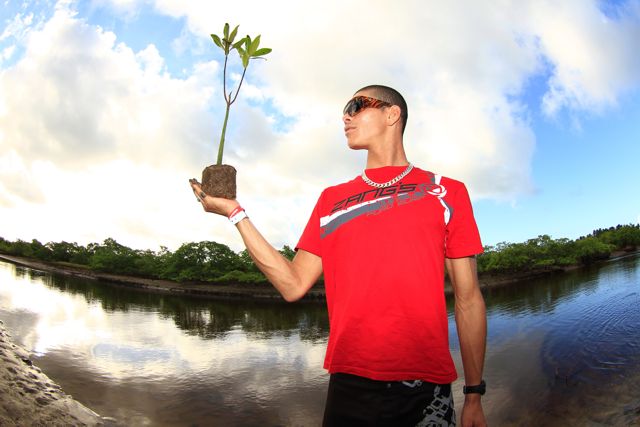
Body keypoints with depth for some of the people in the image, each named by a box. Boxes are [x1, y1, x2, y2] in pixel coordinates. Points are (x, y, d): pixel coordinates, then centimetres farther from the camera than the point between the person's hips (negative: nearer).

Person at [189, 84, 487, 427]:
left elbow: (468, 299, 3)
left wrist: (474, 396, 2)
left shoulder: (448, 192, 2)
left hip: (426, 387, -2)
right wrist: (235, 213, 0)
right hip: (350, 385, 2)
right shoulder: (332, 199, 9)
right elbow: (293, 286, 3)